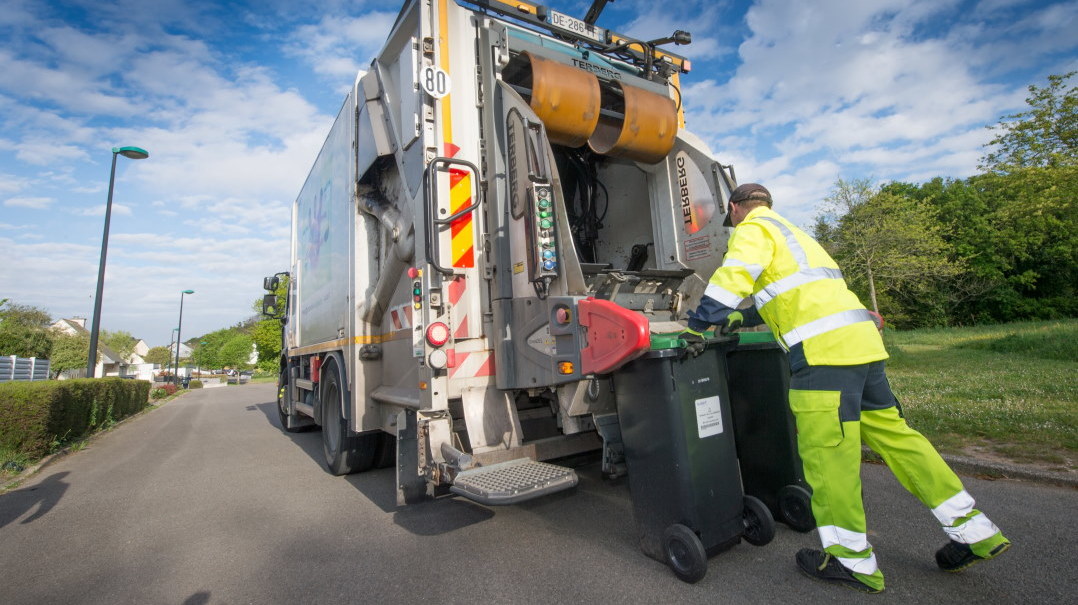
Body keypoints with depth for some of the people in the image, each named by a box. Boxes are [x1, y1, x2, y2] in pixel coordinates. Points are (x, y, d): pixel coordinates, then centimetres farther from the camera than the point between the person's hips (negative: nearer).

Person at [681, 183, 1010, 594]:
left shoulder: (753, 229, 1)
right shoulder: (787, 232, 30)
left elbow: (732, 278, -17)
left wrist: (698, 327, -16)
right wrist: (742, 317, 33)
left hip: (824, 348, -10)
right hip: (861, 342, 10)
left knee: (825, 450, -4)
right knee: (891, 433, 16)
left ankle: (852, 561, 7)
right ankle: (974, 532, 25)